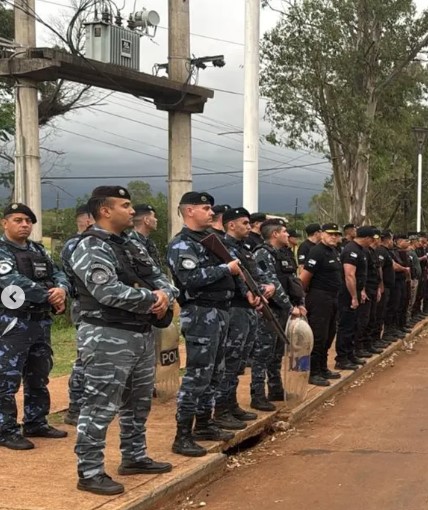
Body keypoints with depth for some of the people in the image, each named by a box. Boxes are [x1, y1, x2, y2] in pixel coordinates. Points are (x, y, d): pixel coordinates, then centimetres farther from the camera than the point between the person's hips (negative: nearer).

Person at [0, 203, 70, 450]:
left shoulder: (39, 251, 14)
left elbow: (58, 274, 6)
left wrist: (61, 289, -17)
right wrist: (50, 296, -21)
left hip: (41, 321, 8)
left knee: (39, 377, 15)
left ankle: (36, 423, 27)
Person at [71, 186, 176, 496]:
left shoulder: (132, 247, 16)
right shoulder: (91, 249, -13)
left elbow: (160, 278, 14)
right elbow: (109, 292, -25)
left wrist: (164, 294, -11)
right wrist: (152, 299, -15)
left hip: (142, 335, 9)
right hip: (108, 338, -9)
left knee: (138, 403, 19)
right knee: (100, 407, -5)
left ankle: (134, 457, 33)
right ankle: (90, 472, 3)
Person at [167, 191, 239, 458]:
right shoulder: (181, 244, -11)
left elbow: (236, 264, 24)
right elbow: (192, 278, -24)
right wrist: (226, 269, -18)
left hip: (220, 311, 9)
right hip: (200, 313, -9)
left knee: (215, 373, 15)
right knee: (197, 375, -9)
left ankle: (204, 423, 28)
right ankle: (183, 436, -4)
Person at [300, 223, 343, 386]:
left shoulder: (334, 252, 14)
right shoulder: (317, 252, -15)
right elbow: (304, 277, -18)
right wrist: (306, 294, -6)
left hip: (332, 299, 10)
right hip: (319, 298, -10)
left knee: (328, 336, 16)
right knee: (318, 336, -6)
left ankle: (322, 369, 27)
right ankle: (313, 373, 0)